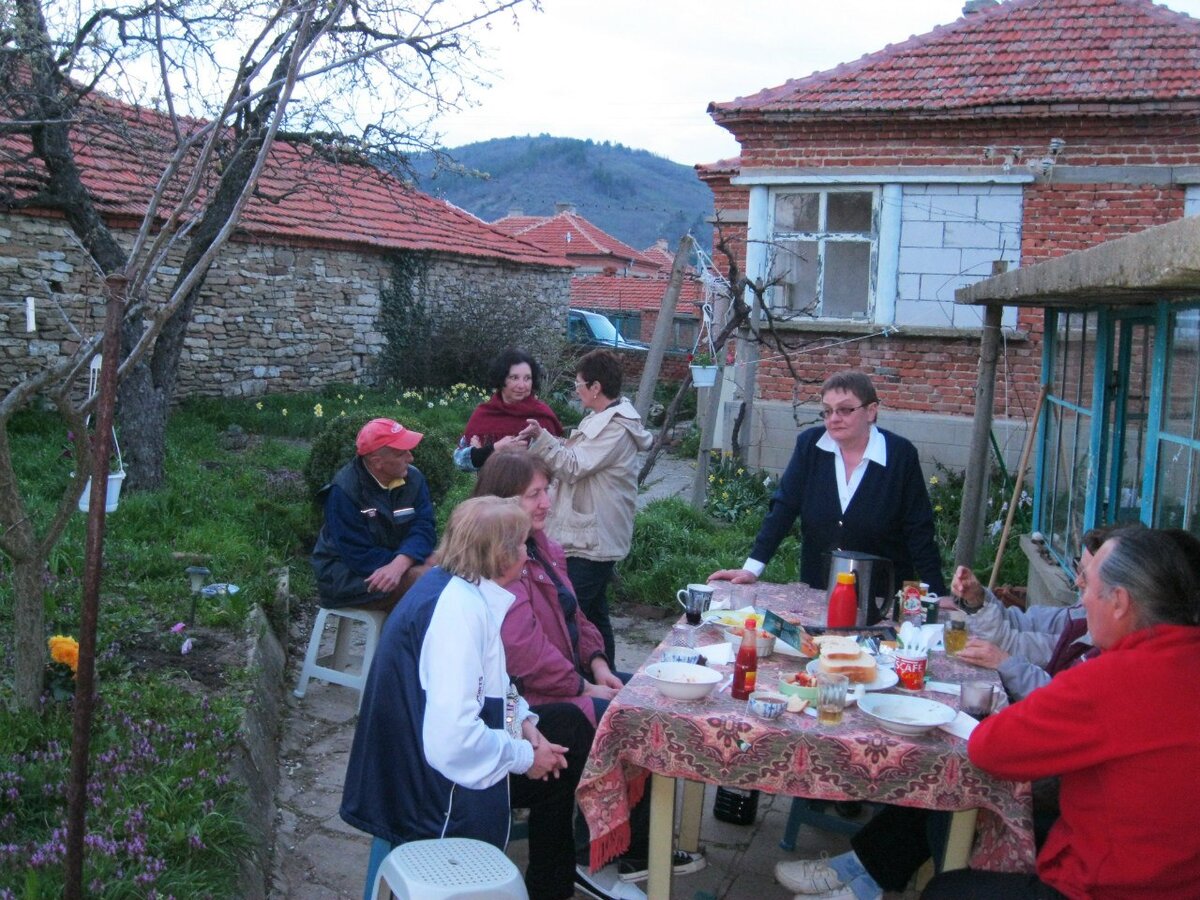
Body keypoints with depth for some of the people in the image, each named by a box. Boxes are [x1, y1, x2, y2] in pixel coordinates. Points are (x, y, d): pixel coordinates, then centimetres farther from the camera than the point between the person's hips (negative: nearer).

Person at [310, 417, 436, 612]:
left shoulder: (413, 478, -4)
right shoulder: (344, 490, -20)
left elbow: (423, 527, -14)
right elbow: (359, 554, -23)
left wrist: (399, 564, -33)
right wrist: (407, 564, -25)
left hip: (395, 563, 6)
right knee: (423, 578, -27)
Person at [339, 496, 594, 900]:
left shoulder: (450, 585, 2)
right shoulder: (460, 609, -28)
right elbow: (452, 740, -33)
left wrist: (521, 719, 1)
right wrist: (524, 756, -17)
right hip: (440, 789, -9)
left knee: (566, 722, 16)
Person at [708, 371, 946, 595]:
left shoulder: (900, 454, -9)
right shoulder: (809, 444, -3)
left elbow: (918, 531, -6)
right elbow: (783, 508, -3)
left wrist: (937, 597, -12)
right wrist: (751, 569, -11)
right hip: (816, 590, 2)